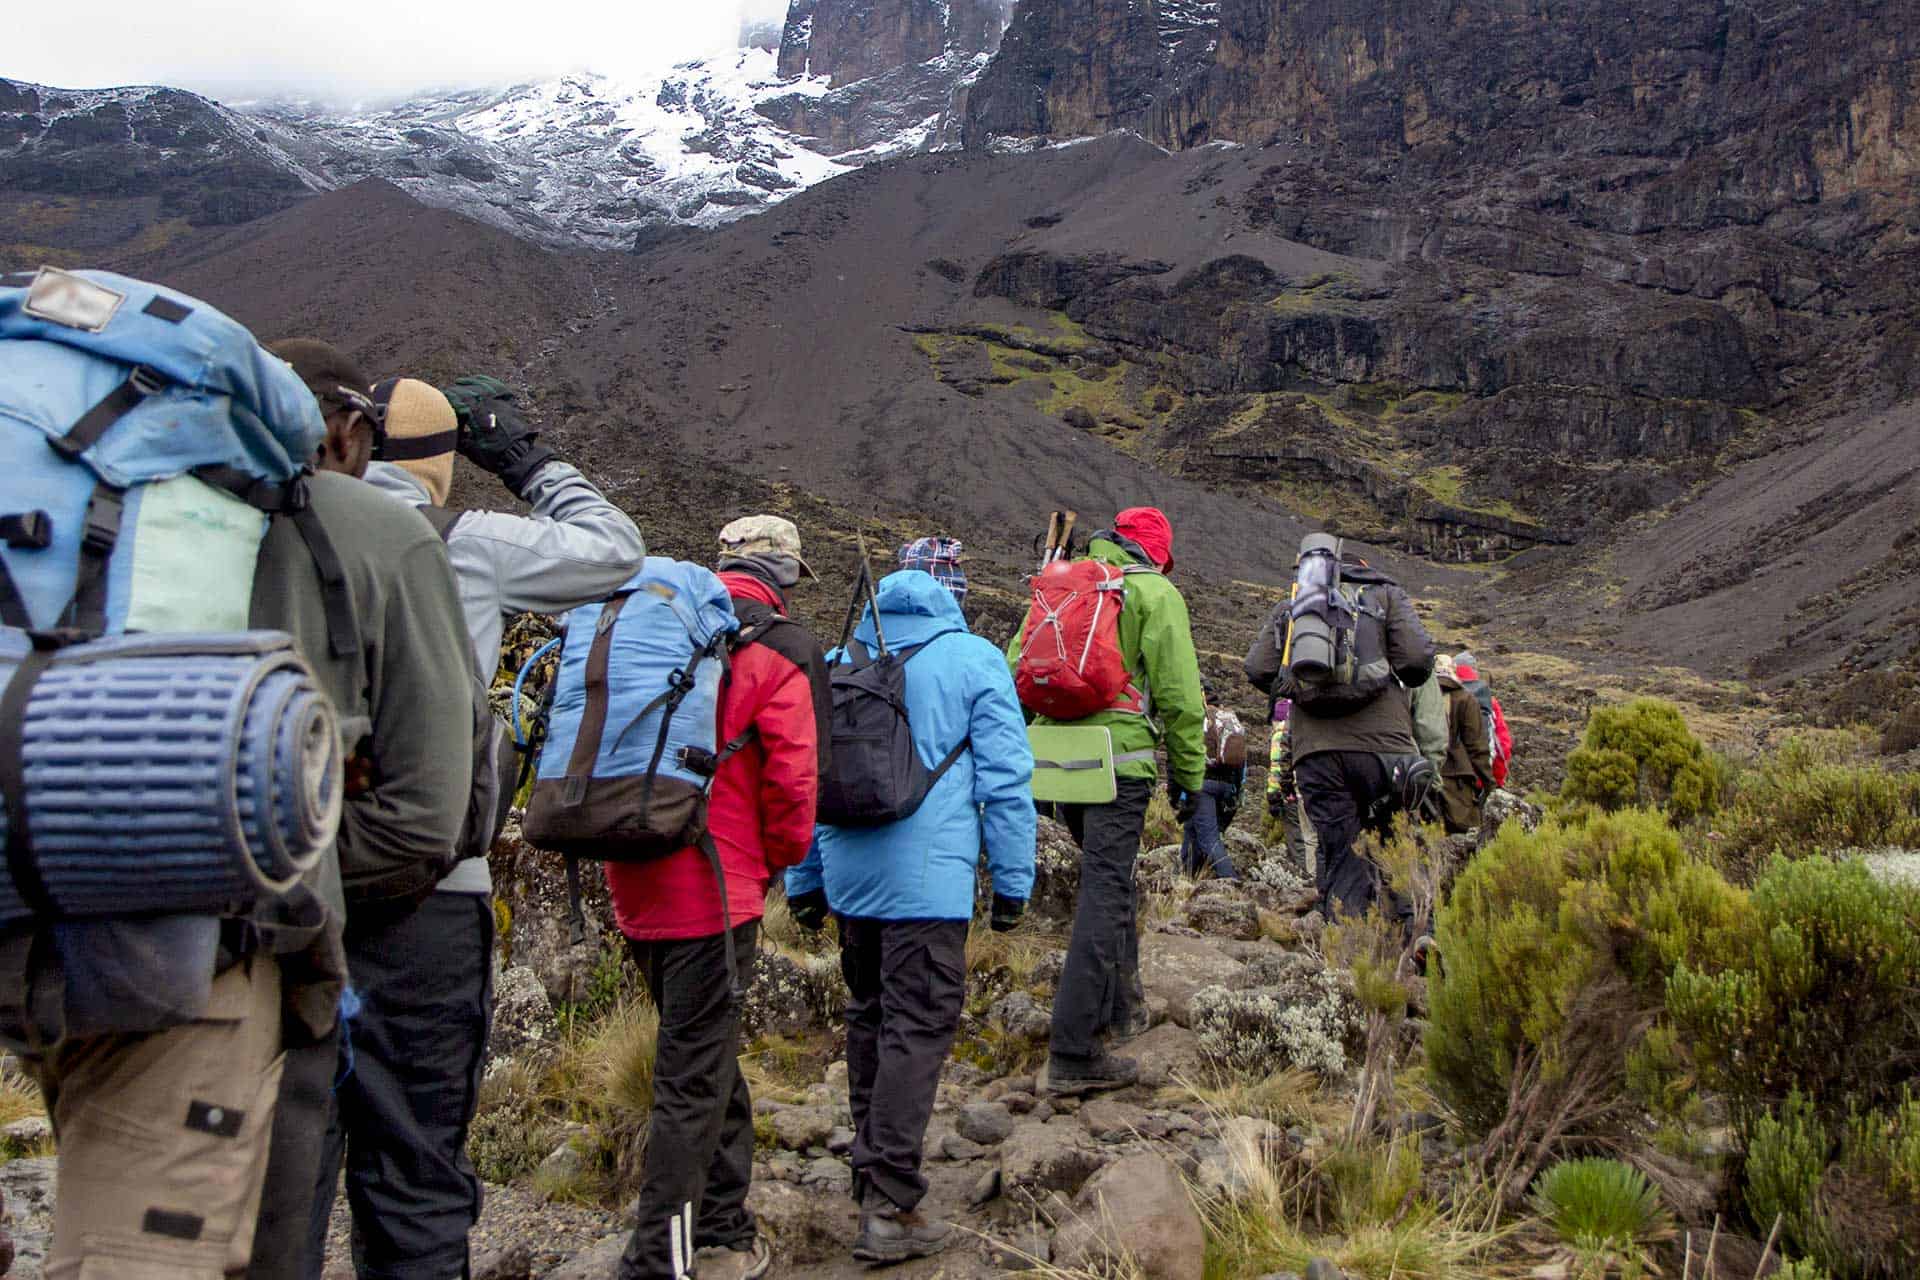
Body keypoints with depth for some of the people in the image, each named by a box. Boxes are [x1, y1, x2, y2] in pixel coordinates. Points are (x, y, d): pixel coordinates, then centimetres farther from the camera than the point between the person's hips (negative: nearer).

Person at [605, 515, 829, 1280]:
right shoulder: (781, 650, -7)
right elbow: (793, 778, -12)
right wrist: (781, 858, 5)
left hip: (636, 887, 7)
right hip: (714, 891, -7)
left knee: (705, 1054, 20)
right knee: (694, 1080, 1)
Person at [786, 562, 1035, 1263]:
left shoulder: (839, 660, 11)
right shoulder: (973, 658, -2)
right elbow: (1005, 776, -5)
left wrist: (804, 883, 22)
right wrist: (1013, 878, 1)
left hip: (849, 871, 6)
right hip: (926, 875, -5)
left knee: (869, 1012, 19)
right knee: (918, 1025, -3)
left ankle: (871, 1171, 32)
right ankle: (890, 1209, -5)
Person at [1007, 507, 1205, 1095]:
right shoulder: (1156, 593, 0)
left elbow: (1015, 668, 16)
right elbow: (1180, 694, -5)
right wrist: (1191, 775, 3)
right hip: (1121, 759, -6)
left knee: (1111, 878, 25)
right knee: (1105, 896, -6)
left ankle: (1121, 1004, 35)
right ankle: (1074, 1054, -8)